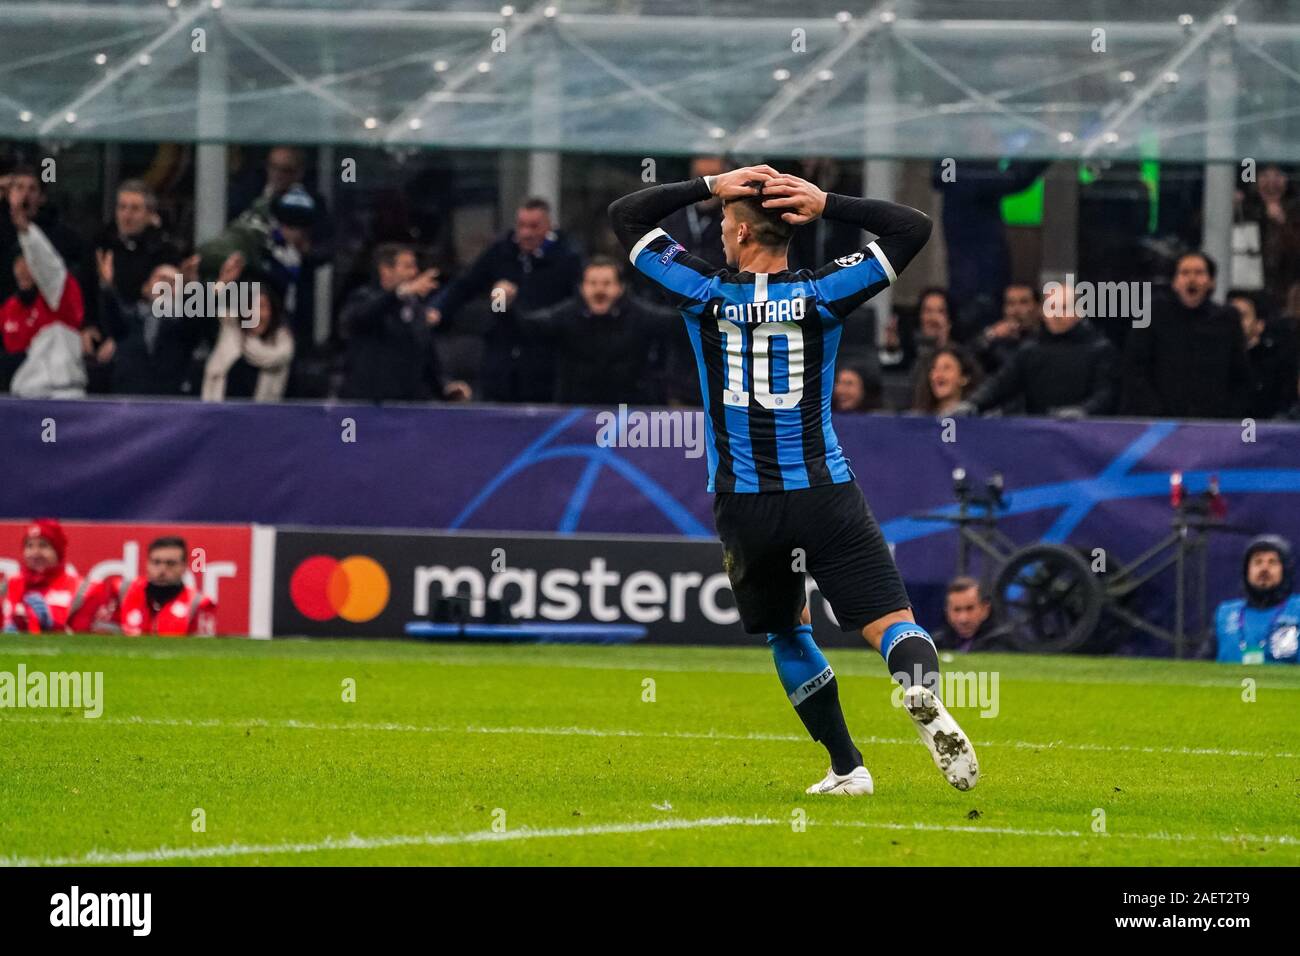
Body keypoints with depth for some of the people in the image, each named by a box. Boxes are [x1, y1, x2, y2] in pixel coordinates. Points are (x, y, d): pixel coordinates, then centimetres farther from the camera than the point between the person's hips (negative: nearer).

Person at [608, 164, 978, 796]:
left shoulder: (705, 295, -2)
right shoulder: (821, 295, -3)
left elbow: (625, 216, 10)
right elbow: (913, 227, 4)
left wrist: (709, 186, 7)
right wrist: (826, 204, -1)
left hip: (743, 505, 1)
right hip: (824, 496, -1)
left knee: (787, 631, 21)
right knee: (891, 622, -7)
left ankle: (846, 767, 16)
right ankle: (925, 701, -40)